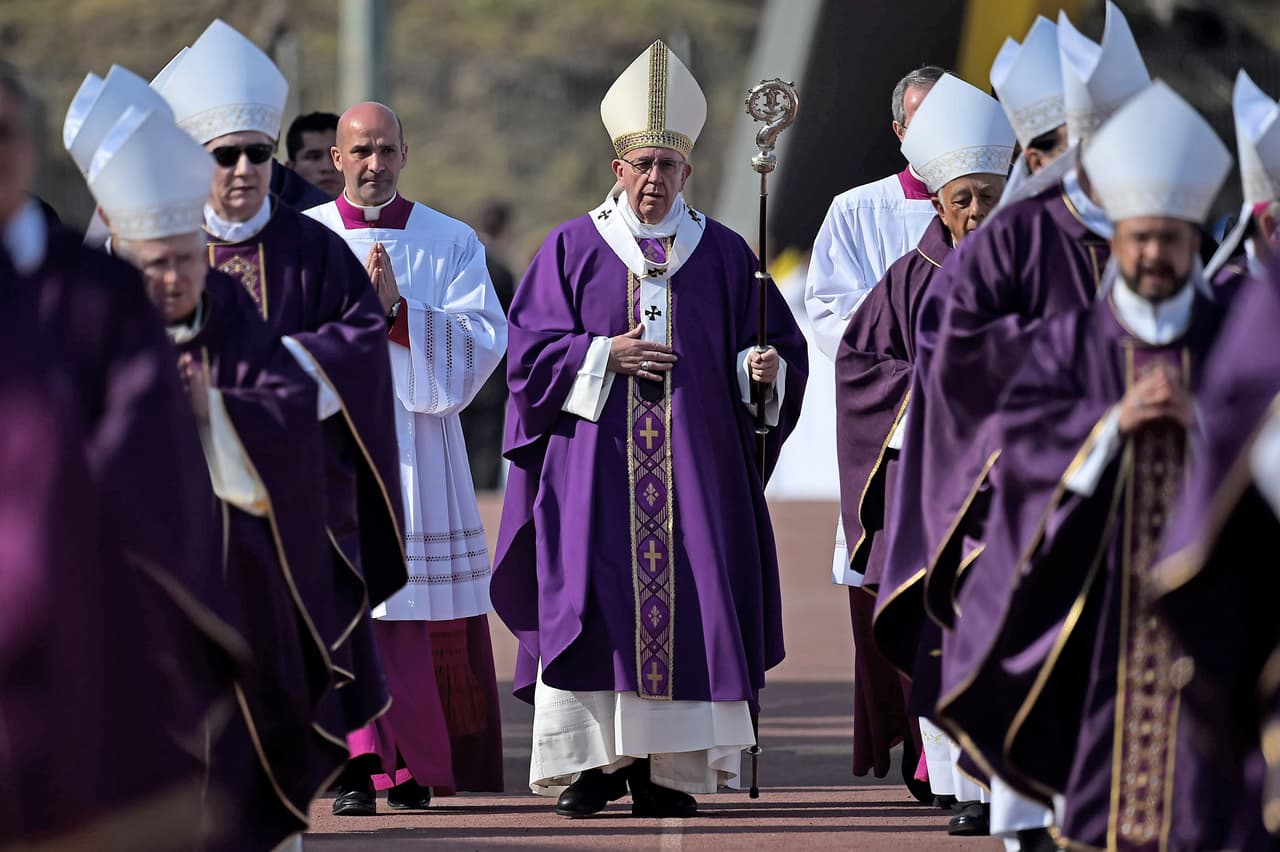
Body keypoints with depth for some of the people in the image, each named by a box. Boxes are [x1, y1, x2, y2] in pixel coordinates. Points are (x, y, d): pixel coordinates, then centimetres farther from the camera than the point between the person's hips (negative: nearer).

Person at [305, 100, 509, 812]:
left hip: (418, 441, 1)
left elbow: (485, 339, -4)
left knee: (429, 611, 1)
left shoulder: (452, 243, 8)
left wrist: (400, 309, -15)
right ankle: (358, 762, -15)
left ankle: (417, 765, 14)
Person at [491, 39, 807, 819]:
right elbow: (530, 346, 3)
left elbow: (777, 342, 10)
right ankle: (592, 761, -1)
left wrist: (765, 367, -12)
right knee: (589, 601, -8)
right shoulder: (573, 247, 7)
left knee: (686, 601, -6)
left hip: (695, 458, 1)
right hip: (595, 458, -1)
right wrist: (604, 356, -11)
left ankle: (665, 768, -2)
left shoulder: (722, 253, 9)